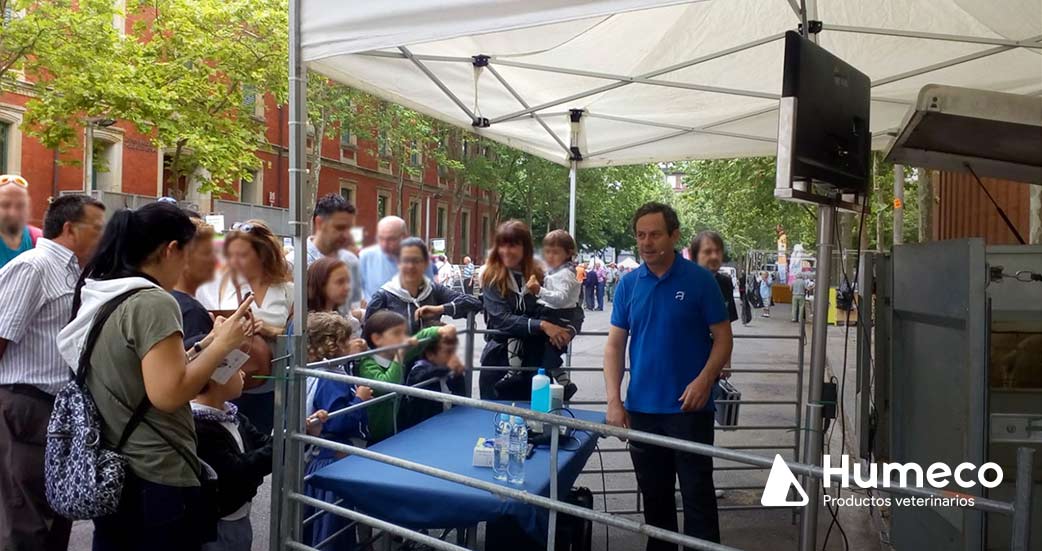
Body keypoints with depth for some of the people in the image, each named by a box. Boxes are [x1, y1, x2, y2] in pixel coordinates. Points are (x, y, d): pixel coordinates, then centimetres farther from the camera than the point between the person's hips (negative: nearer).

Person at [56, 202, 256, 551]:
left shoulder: (97, 296, 8)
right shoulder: (153, 302, -19)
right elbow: (167, 394, -24)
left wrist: (204, 345, 10)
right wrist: (223, 344, -14)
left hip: (108, 471, 9)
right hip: (156, 480, -9)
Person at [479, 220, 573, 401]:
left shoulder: (539, 276, 3)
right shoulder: (491, 278, -4)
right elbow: (502, 319, -16)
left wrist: (567, 331, -22)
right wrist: (542, 326, -26)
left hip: (534, 361, 2)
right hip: (499, 360, -2)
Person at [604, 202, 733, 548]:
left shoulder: (700, 279, -5)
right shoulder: (628, 284, 3)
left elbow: (722, 337, -3)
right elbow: (615, 345, 4)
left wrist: (704, 381, -20)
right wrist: (614, 401, -6)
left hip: (689, 408, -3)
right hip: (642, 408, 4)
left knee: (698, 495, 1)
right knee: (654, 495, 16)